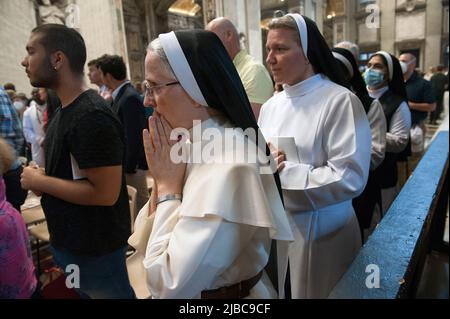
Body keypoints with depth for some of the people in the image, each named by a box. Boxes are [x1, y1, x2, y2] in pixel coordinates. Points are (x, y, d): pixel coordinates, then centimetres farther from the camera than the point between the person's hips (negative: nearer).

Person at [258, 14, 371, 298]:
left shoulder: (340, 101, -14)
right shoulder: (271, 105, 6)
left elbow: (349, 178, -21)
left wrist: (282, 172, -20)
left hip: (320, 230, -5)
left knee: (312, 292, 14)